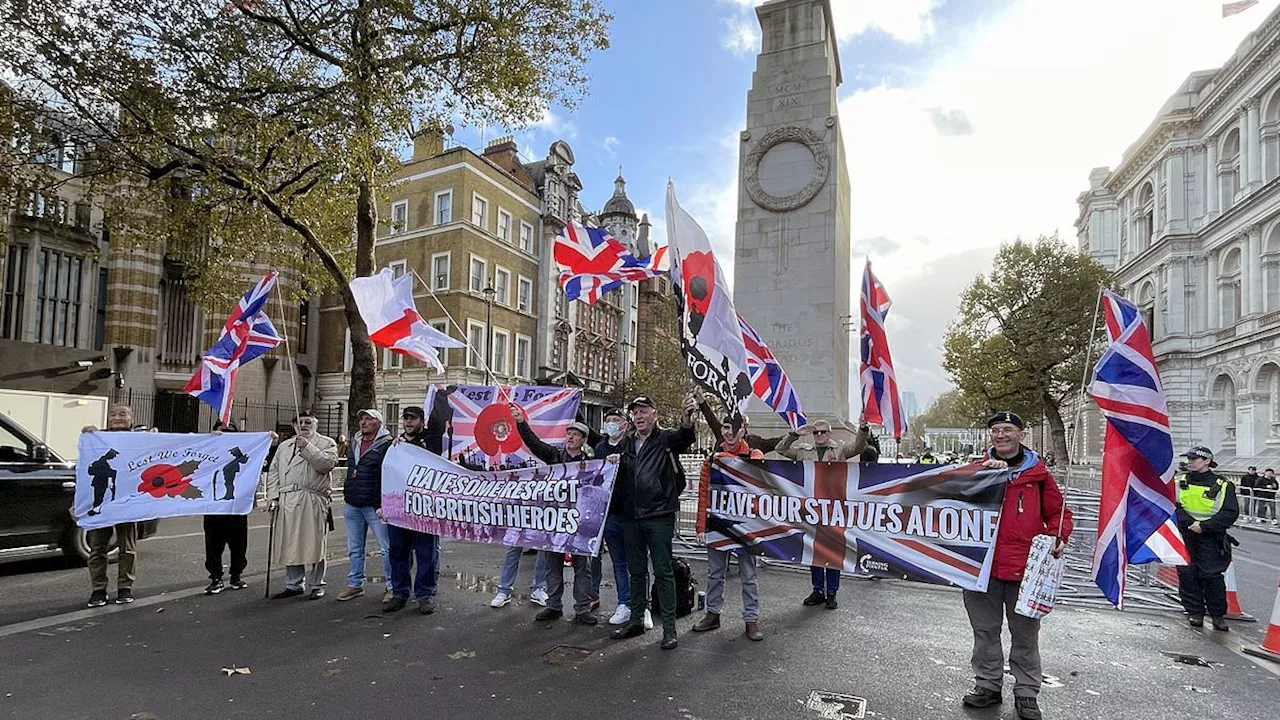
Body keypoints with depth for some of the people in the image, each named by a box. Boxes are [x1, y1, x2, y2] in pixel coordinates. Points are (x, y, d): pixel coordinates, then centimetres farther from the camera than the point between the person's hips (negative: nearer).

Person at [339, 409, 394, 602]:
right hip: (352, 506, 7)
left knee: (387, 548, -2)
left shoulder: (387, 445, -9)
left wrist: (384, 504, -16)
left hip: (375, 506, -7)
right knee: (354, 549, 15)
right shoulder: (355, 443, 15)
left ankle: (392, 586, 5)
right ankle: (355, 584, 27)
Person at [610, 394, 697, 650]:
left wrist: (688, 416, -48)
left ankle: (669, 627, 10)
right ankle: (636, 620, 27)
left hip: (659, 516, -5)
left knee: (663, 572, 1)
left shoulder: (665, 439, -4)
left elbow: (685, 437, -25)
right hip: (631, 517, 5)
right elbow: (620, 477, 19)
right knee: (636, 571, 15)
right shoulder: (626, 444, 11)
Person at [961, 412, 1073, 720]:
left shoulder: (1038, 473, 3)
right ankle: (987, 685, 27)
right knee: (986, 630, 13)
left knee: (1025, 633, 10)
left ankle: (1026, 693, 25)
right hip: (982, 565, 1)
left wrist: (1059, 538, -7)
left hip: (1024, 567, -1)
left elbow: (1059, 511, 10)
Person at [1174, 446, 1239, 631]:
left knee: (1211, 575, -3)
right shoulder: (1180, 482, 5)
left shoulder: (1222, 485, -4)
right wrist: (1190, 523, -16)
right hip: (1185, 536, 3)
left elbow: (1231, 512, -9)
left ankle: (1218, 614, 15)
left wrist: (1204, 526, -17)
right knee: (1187, 574, 2)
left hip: (1210, 538, -2)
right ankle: (1195, 612, 13)